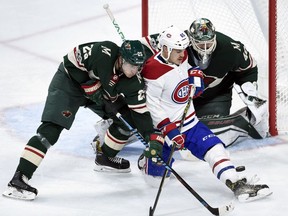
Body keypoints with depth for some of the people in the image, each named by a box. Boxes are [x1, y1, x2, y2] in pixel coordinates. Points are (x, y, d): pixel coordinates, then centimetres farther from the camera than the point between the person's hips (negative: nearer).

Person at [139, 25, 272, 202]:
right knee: (159, 172, 7)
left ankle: (236, 183, -20)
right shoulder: (154, 71, -23)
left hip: (188, 120, 6)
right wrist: (167, 128, -25)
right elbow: (150, 104, -21)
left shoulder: (182, 57, 1)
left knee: (214, 148, -13)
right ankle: (146, 161, 40)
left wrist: (196, 75, 0)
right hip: (165, 124, -6)